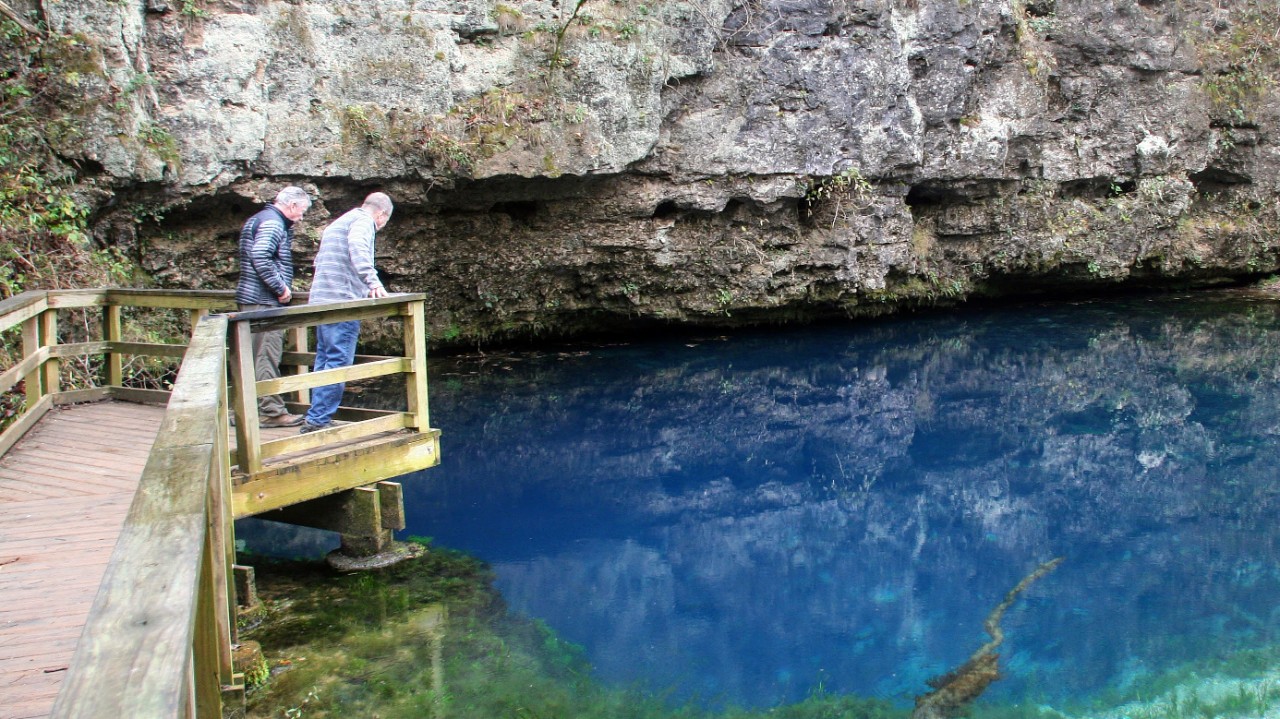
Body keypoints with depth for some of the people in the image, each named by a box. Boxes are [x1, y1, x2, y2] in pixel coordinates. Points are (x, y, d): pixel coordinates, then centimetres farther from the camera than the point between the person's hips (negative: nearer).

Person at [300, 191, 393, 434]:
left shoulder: (338, 223, 28)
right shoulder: (363, 221, -2)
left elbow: (320, 260, 37)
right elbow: (357, 248, -24)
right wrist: (372, 280, -35)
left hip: (320, 300, 10)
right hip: (342, 301, -10)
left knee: (325, 360, 13)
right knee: (338, 362, -9)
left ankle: (316, 420, 15)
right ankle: (318, 419, -12)